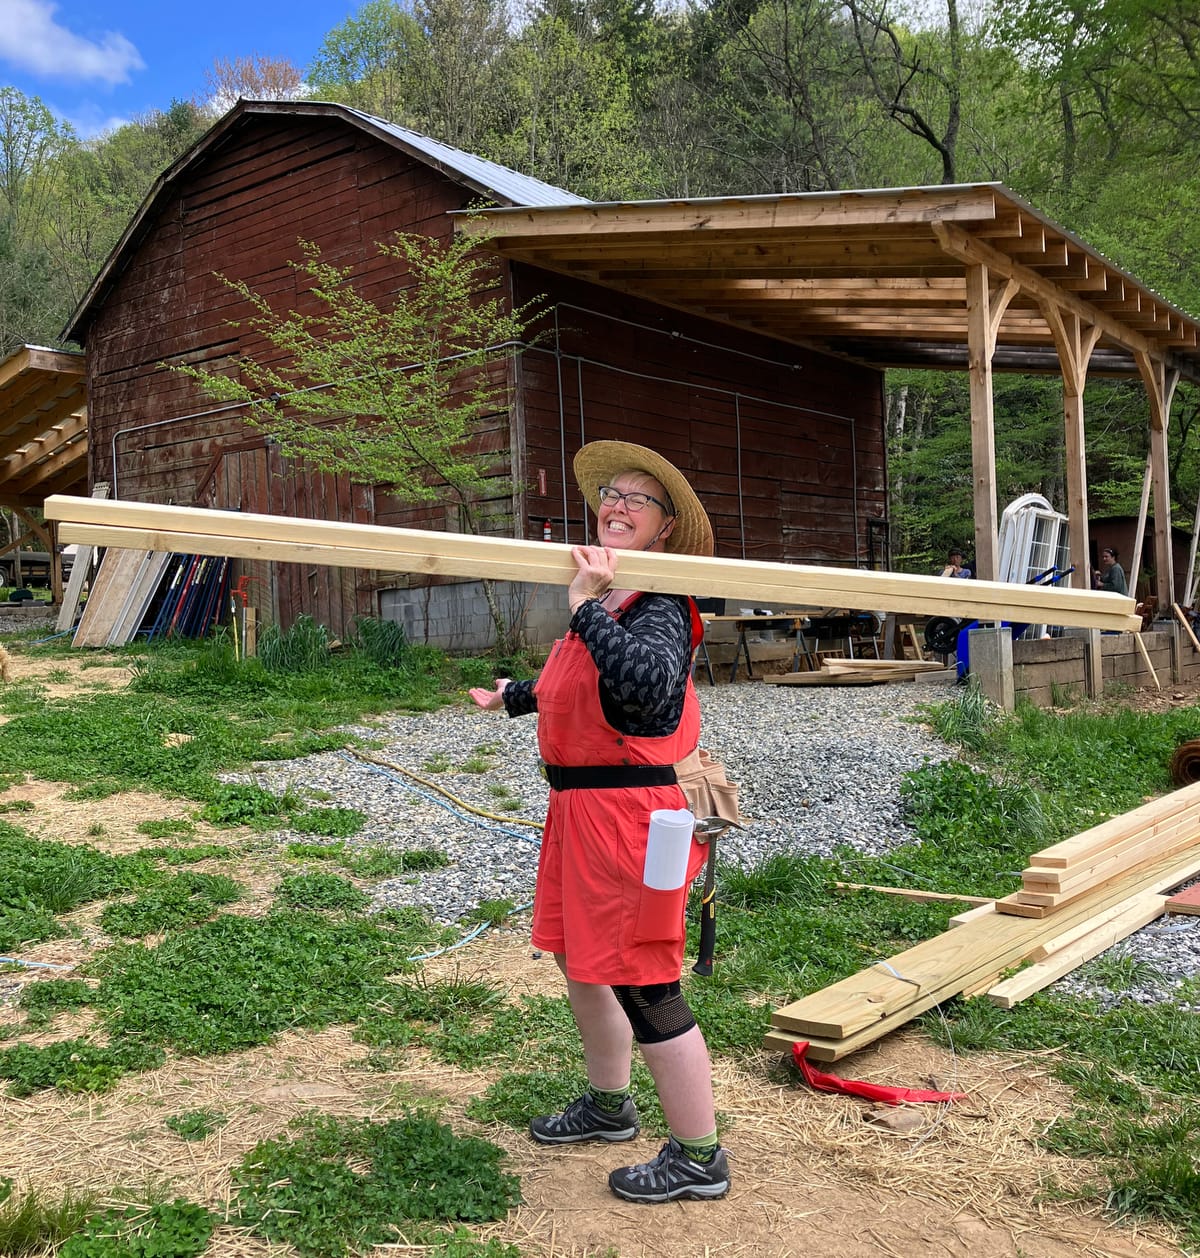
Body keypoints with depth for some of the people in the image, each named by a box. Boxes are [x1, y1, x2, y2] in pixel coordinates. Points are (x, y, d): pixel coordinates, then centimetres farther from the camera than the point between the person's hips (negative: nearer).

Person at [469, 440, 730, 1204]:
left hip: (630, 812, -10)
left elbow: (648, 684, -40)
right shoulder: (607, 597, 11)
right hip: (582, 807, 10)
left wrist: (587, 609, -36)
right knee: (582, 962, 23)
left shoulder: (660, 609, -18)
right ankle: (609, 1106, 44)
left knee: (643, 986, 0)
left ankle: (700, 1158, 17)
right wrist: (513, 697, 46)